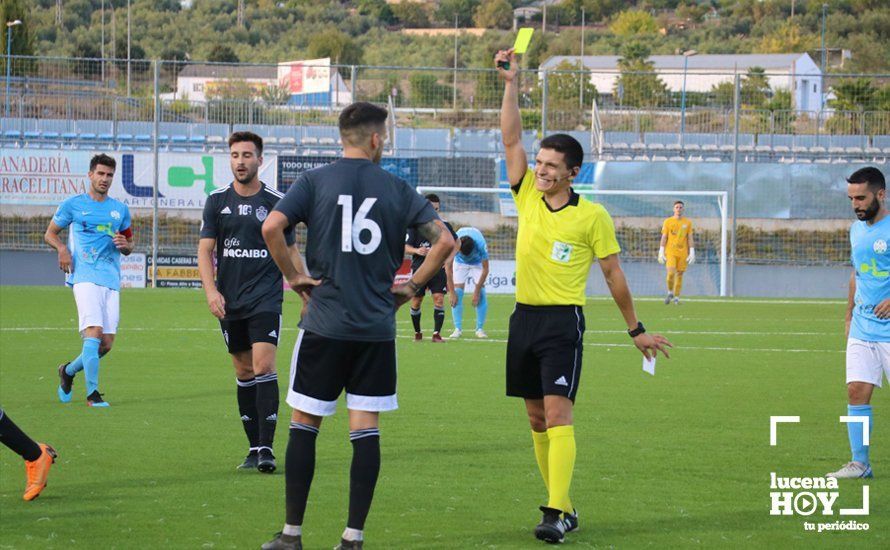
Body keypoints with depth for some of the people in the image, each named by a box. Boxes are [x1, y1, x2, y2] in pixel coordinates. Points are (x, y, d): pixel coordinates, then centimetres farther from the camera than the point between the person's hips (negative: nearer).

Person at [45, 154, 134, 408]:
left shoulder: (120, 209, 16)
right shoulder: (73, 204, 6)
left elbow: (129, 245, 24)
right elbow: (50, 233, 13)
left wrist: (125, 245, 0)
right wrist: (62, 248, -8)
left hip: (111, 281, 5)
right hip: (85, 276, -5)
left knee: (106, 344, 2)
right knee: (94, 332, -20)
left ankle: (69, 370, 27)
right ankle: (92, 394, -16)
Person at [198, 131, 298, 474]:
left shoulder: (275, 202, 1)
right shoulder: (217, 201, 7)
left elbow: (290, 251, 8)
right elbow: (205, 249, 5)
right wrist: (211, 290, -8)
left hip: (266, 298, -3)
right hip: (229, 301, 3)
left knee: (263, 366, -15)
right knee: (243, 373, 7)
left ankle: (267, 448, -15)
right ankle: (254, 448, 14)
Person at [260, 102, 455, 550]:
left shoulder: (315, 181, 0)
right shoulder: (397, 189, 4)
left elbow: (271, 227, -13)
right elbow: (444, 240, 0)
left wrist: (293, 275, -1)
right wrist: (412, 285, 9)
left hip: (324, 323, -1)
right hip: (377, 328, 1)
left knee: (304, 424, 7)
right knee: (366, 429, 4)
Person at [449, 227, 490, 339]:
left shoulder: (481, 245, -38)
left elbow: (485, 269, -25)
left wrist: (477, 291, -24)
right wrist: (452, 293, -28)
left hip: (478, 263, -1)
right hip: (460, 263, 1)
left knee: (481, 294, -14)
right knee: (457, 293, -14)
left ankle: (480, 329, -7)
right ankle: (458, 328, -9)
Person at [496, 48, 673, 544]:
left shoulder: (593, 216, -4)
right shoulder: (527, 198, 6)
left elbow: (614, 274, 3)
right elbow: (512, 140, 1)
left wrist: (637, 329, 7)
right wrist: (511, 84, -8)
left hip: (563, 321, -5)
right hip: (524, 317, 5)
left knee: (558, 413, -15)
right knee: (537, 417, 7)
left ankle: (558, 515, -20)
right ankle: (561, 504, 16)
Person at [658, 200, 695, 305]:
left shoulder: (688, 222, 8)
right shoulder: (668, 222, 4)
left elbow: (690, 239, 8)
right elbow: (664, 238, 4)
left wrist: (692, 253, 0)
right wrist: (661, 252, -3)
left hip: (683, 253, 2)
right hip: (670, 252, -2)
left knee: (679, 274, 2)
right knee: (671, 273, -15)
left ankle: (676, 297, 10)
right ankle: (670, 292, 7)